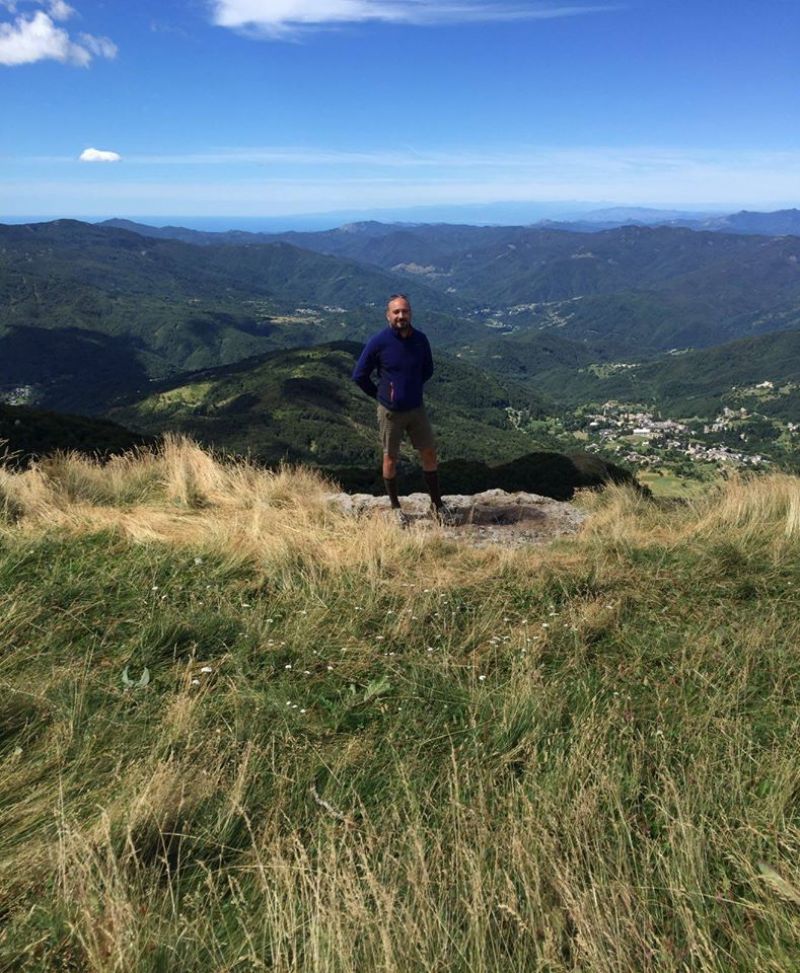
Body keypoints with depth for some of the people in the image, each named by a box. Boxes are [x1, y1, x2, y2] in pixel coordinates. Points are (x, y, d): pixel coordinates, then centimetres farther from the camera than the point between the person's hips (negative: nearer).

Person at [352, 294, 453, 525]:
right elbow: (359, 376, -7)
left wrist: (412, 389, 9)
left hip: (416, 409, 3)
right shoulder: (378, 342, -16)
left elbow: (428, 369, 13)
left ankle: (437, 503, 21)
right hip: (390, 411, -3)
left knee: (429, 454, 6)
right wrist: (380, 394, 0)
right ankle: (395, 506, 24)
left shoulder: (420, 339, -5)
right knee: (390, 458, 8)